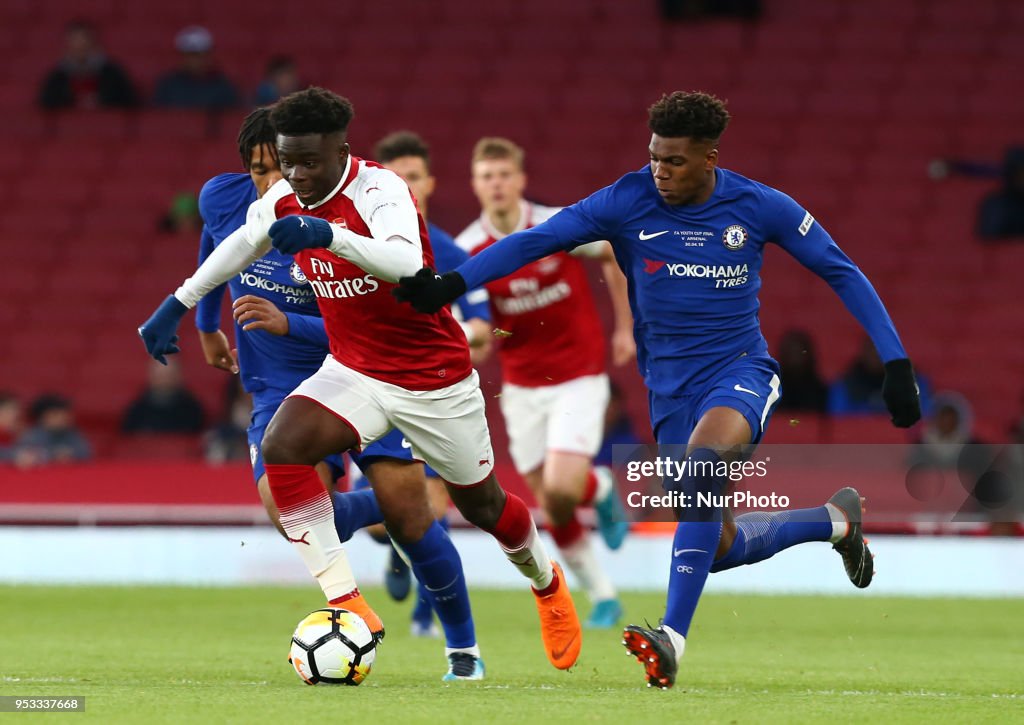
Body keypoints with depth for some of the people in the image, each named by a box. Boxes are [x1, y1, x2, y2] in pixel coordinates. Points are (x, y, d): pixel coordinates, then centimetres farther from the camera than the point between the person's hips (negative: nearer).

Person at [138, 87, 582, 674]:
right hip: (354, 372, 5)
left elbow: (406, 262, -48)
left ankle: (546, 579, 48)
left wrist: (329, 235, -62)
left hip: (435, 379, -5)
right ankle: (345, 604, -22)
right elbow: (243, 243, 17)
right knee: (281, 447, -25)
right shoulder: (284, 202, -7)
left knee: (482, 503, 13)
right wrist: (179, 303, 17)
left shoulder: (378, 190, -27)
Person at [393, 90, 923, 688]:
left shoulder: (760, 207, -7)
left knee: (702, 461, -35)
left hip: (741, 371, -3)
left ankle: (673, 639, -37)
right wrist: (452, 284, -24)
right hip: (671, 386, 3)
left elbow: (842, 273, 2)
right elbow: (533, 241, -10)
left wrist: (897, 364, -2)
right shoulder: (627, 203, -7)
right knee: (720, 546, 4)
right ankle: (836, 520, 35)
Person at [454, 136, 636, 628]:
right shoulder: (466, 250, -9)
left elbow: (615, 255, 5)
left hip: (579, 376, -3)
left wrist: (625, 327, 7)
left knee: (562, 490, -19)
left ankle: (601, 488, 17)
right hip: (521, 386, 3)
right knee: (552, 509, 3)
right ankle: (602, 596, 21)